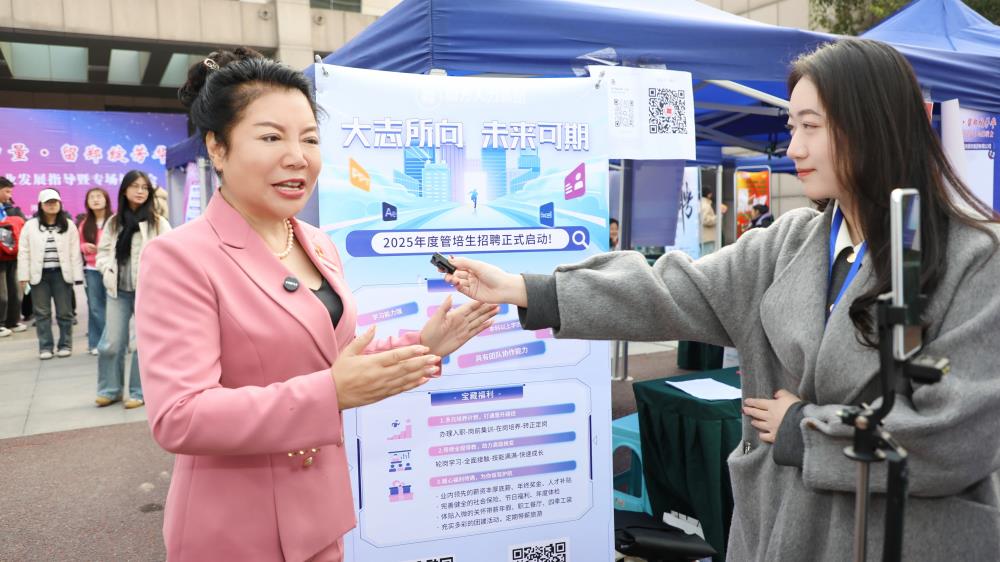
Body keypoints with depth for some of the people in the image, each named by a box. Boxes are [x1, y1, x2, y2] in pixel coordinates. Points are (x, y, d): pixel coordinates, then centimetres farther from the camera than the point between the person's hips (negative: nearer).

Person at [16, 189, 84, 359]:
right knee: (42, 312, 6)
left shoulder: (68, 225, 4)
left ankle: (65, 345, 15)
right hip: (39, 275, 1)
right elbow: (23, 252, 3)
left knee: (64, 311, 5)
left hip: (61, 273, 0)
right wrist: (24, 276, -3)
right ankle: (45, 347, 14)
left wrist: (77, 275, -6)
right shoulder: (30, 226, 3)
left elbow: (75, 252, 0)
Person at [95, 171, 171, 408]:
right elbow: (103, 251, 15)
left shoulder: (158, 222, -1)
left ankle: (139, 391, 14)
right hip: (118, 291, 3)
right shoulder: (113, 222, 10)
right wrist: (107, 271, -2)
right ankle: (109, 389, 21)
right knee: (110, 343, 4)